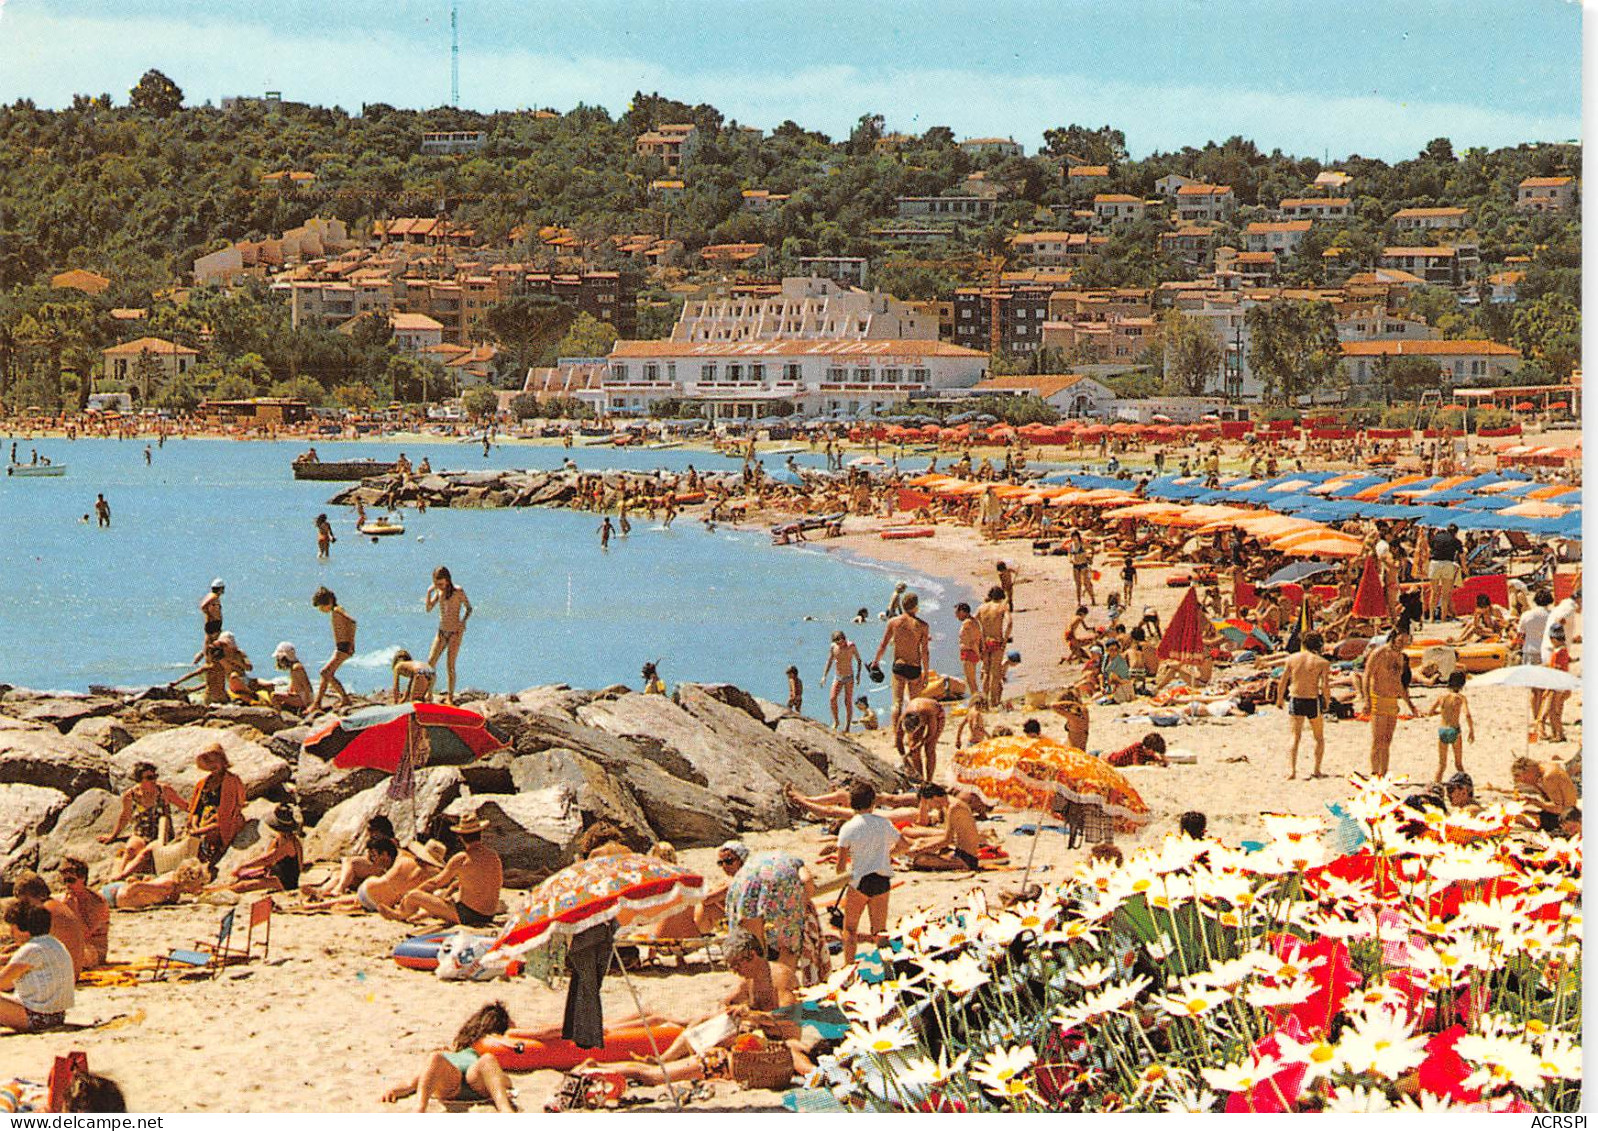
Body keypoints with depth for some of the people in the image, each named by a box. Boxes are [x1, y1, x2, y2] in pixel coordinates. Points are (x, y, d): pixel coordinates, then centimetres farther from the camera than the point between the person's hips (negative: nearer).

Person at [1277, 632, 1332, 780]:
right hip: (1313, 701, -2)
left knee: (1295, 737, 5)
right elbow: (1325, 686, -14)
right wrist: (1327, 702, 2)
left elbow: (1282, 682, 3)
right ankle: (1316, 770, 16)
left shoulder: (1292, 658, 2)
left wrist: (1280, 698, 18)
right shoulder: (1323, 662, -7)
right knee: (1319, 738, 17)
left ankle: (1291, 770, -10)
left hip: (1295, 700, 2)